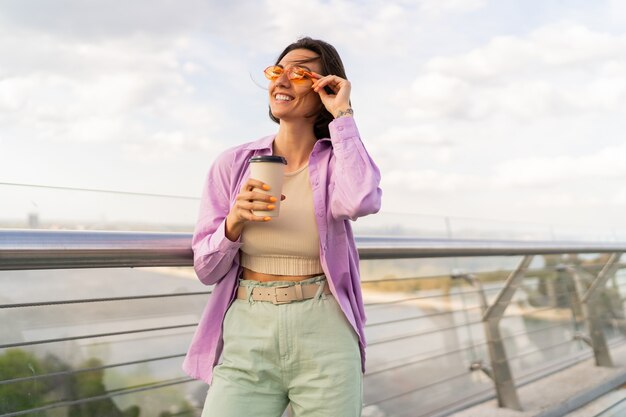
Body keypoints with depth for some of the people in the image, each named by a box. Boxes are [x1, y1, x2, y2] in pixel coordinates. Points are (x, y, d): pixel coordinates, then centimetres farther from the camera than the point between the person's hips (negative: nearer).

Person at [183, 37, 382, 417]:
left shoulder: (338, 161, -1)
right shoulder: (233, 163, 1)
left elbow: (361, 201, -26)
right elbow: (207, 270, 3)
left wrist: (343, 114, -14)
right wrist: (234, 222, -17)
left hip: (325, 339, 0)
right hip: (248, 340, 1)